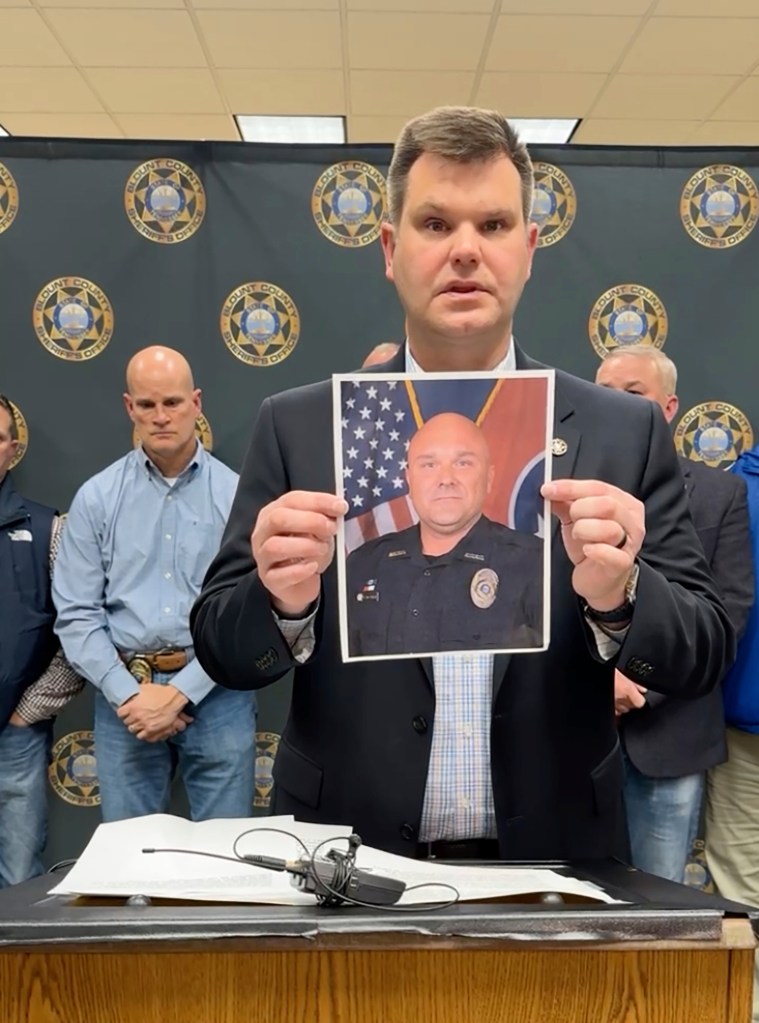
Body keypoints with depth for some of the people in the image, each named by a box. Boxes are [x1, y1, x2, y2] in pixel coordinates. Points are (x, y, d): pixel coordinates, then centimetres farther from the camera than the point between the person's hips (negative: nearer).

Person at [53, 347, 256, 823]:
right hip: (124, 692, 1)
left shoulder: (236, 494, -1)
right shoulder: (96, 497, 2)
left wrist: (181, 692, -11)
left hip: (215, 691, -1)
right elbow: (76, 614, 0)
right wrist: (127, 694, -10)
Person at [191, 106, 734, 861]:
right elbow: (221, 651, -3)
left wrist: (618, 596, -24)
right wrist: (283, 601, -24)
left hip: (550, 865, 1)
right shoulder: (298, 428, -5)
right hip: (349, 866, 0)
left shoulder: (624, 432, -4)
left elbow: (704, 657, -4)